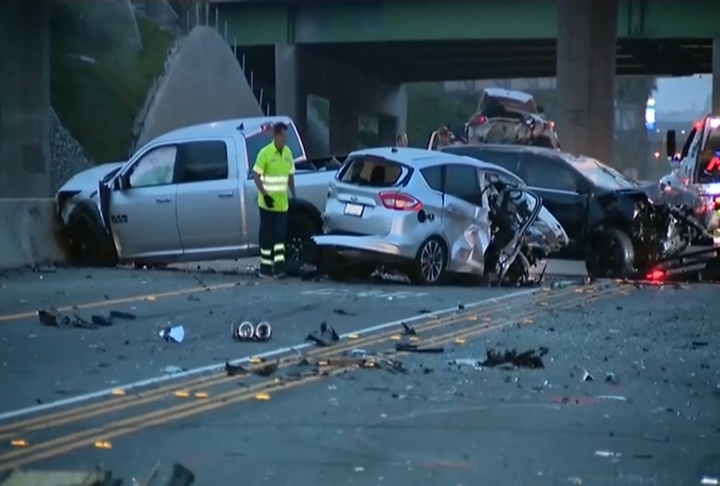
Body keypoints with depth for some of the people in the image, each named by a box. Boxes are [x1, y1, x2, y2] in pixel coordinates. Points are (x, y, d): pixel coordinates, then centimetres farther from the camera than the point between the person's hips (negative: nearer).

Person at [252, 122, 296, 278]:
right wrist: (265, 195, -18)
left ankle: (279, 266, -2)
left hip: (282, 203, 4)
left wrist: (294, 196, 10)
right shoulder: (265, 153, -11)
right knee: (267, 235, 3)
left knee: (280, 234, -1)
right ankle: (265, 267, 10)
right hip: (268, 203, -4)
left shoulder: (288, 152, 6)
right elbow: (256, 175, -10)